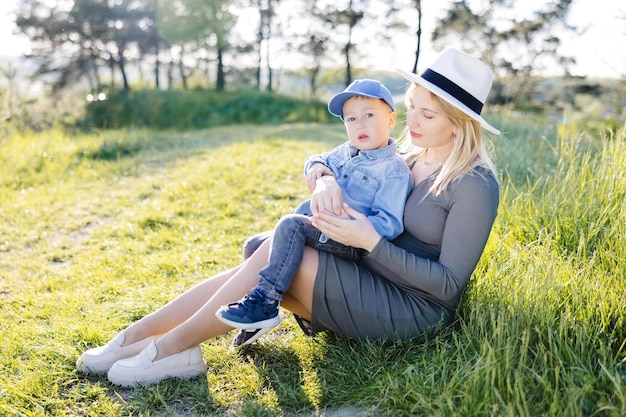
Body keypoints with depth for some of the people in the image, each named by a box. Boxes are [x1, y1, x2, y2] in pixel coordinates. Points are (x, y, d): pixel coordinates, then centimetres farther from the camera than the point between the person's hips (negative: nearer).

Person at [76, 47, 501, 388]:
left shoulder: (475, 185, -14)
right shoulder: (410, 156, 8)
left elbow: (448, 284, -17)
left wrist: (371, 241, -24)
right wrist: (325, 181, -16)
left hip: (417, 310, -7)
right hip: (371, 283, 7)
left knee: (277, 253, -23)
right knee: (255, 272, -12)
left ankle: (172, 346, -12)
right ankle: (136, 335, -6)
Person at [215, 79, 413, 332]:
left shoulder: (394, 171, -12)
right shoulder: (345, 152, 11)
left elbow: (389, 224, -19)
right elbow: (317, 160, 28)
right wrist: (316, 166, 3)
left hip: (353, 243, -9)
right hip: (320, 226, 9)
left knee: (291, 224, -29)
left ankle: (266, 303, -24)